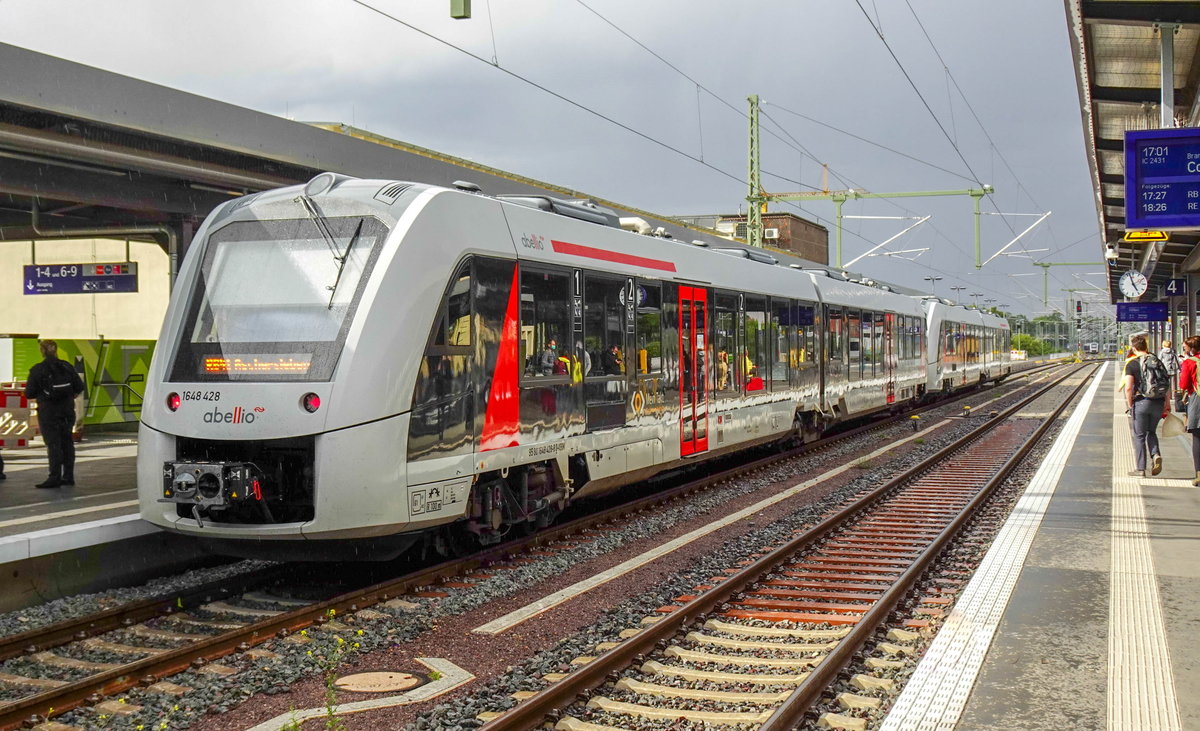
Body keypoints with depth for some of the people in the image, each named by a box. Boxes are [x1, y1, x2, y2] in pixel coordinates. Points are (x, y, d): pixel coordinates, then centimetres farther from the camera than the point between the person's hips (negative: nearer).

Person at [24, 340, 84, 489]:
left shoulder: (37, 370, -9)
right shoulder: (67, 367, 2)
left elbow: (29, 393, -7)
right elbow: (79, 387, 3)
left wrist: (41, 392, 13)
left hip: (48, 412, -4)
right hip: (67, 412, 4)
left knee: (53, 443, -2)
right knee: (67, 442, 11)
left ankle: (55, 477, -5)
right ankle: (68, 476, 15)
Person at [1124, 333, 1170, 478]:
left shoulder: (1132, 364, -6)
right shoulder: (1157, 362, 8)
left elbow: (1128, 388, -14)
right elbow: (1167, 384, 8)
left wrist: (1129, 406, -4)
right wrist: (1167, 404, 14)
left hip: (1141, 401, -4)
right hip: (1158, 402, 4)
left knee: (1139, 436, 5)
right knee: (1151, 431, 23)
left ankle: (1141, 469, 6)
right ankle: (1155, 455, -2)